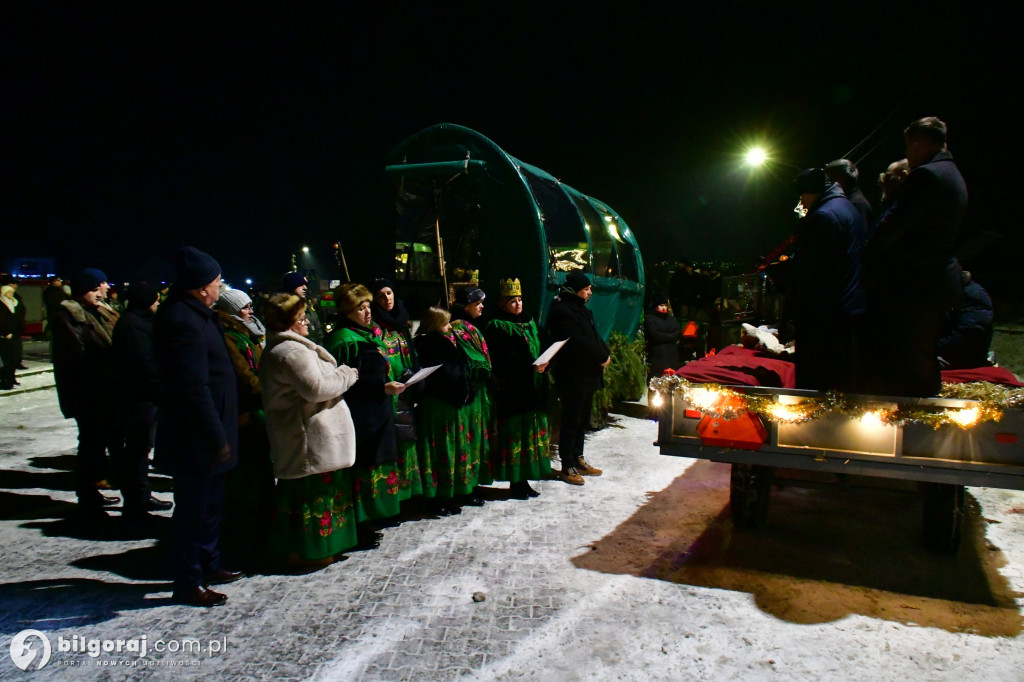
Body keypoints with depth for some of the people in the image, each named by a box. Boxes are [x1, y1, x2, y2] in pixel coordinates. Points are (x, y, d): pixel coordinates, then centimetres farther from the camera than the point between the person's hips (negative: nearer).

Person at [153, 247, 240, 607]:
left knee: (209, 505, 21)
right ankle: (188, 583, 16)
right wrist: (217, 438, -23)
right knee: (192, 510, 3)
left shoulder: (196, 315, 11)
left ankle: (208, 565, 36)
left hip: (205, 437, 10)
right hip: (195, 441, -10)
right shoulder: (182, 320, -22)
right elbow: (193, 388, -26)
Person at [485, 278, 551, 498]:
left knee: (533, 432, 8)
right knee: (515, 433, -4)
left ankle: (524, 479, 17)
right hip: (511, 389, -7)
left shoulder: (529, 323, 17)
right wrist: (530, 367, -23)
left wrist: (543, 363, -4)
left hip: (533, 388, 7)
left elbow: (540, 348, 16)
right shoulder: (497, 327, -5)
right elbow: (503, 359, -14)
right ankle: (515, 481, 6)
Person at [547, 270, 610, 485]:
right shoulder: (562, 311, -16)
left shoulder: (580, 309, 16)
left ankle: (578, 459, 27)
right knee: (571, 421, -2)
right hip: (572, 377, -10)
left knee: (582, 419, 16)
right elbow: (577, 343, -23)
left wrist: (604, 353, -4)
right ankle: (567, 466, 7)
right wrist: (602, 356, -15)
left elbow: (593, 337, 15)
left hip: (587, 375, 10)